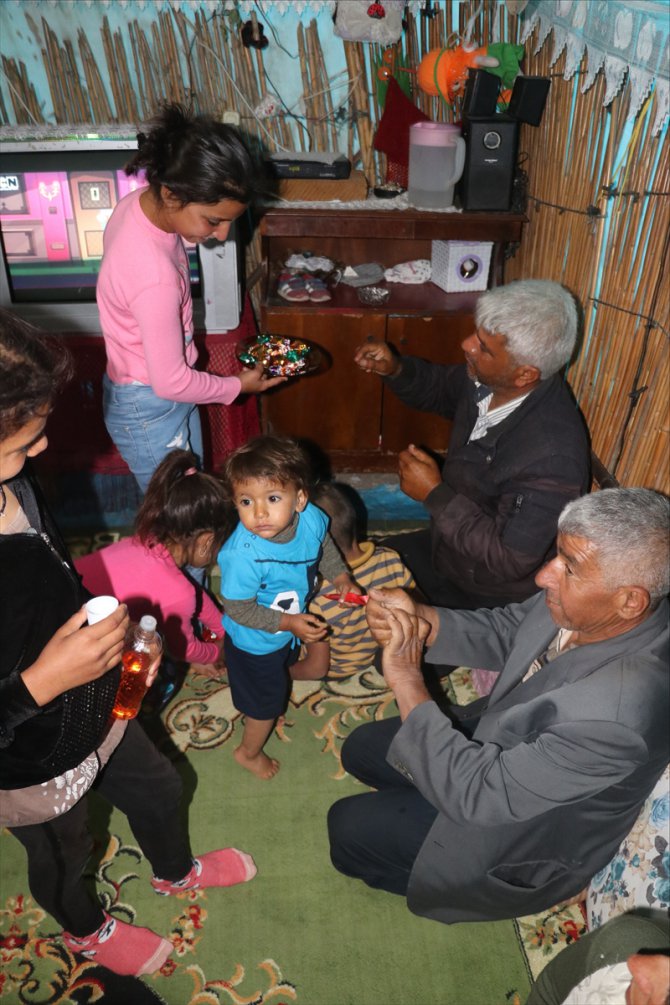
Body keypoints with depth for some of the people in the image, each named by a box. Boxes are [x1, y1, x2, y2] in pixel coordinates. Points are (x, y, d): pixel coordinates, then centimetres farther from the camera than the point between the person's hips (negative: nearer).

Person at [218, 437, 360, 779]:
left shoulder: (311, 518, -26)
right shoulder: (242, 554, -43)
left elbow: (325, 547, -1)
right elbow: (238, 610, -29)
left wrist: (342, 578, -12)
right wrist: (289, 623, -33)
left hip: (292, 627, 6)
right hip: (255, 643, -6)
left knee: (285, 666, 36)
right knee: (266, 700, 18)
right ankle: (249, 752, 50)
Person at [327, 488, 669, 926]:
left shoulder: (619, 708, -42)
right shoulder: (585, 607, -21)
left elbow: (480, 794, -35)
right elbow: (503, 631, -3)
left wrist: (406, 678, -33)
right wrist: (419, 618, -21)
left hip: (529, 831, -6)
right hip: (504, 742, 7)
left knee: (348, 828, 2)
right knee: (361, 748, 14)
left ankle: (432, 879, 29)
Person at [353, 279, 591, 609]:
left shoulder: (552, 456, -37)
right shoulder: (489, 381, -15)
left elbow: (509, 560, -30)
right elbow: (441, 388, 8)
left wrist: (434, 494, -27)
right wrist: (395, 369, -12)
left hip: (486, 597, -7)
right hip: (449, 543, 7)